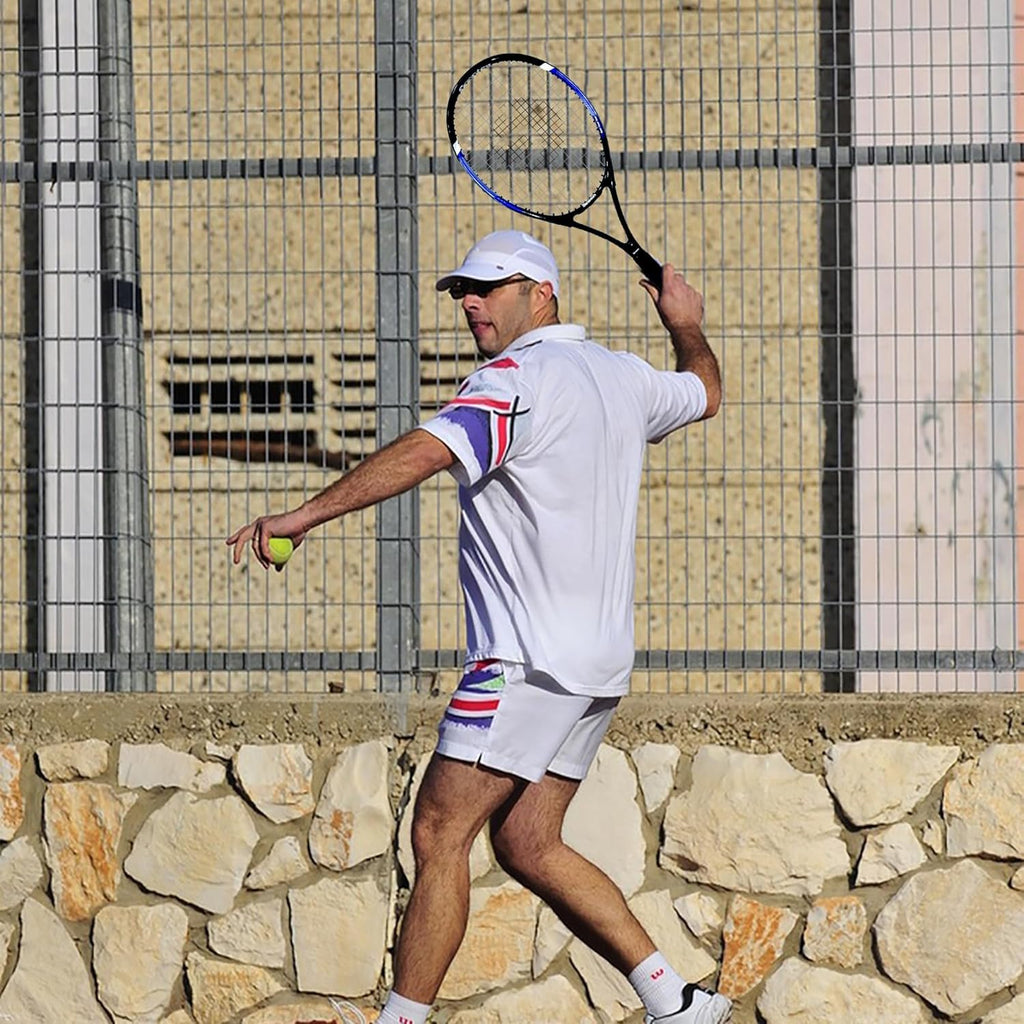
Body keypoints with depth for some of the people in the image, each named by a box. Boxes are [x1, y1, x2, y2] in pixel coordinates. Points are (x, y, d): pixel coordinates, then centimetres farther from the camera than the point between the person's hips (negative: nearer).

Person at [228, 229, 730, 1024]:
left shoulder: (515, 379, -12)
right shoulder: (623, 377, 14)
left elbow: (425, 452, -29)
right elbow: (705, 394, 35)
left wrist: (308, 514, -34)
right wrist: (688, 329, 55)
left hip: (530, 658, -9)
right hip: (596, 662, 9)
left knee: (440, 831, -8)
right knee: (529, 847, 11)